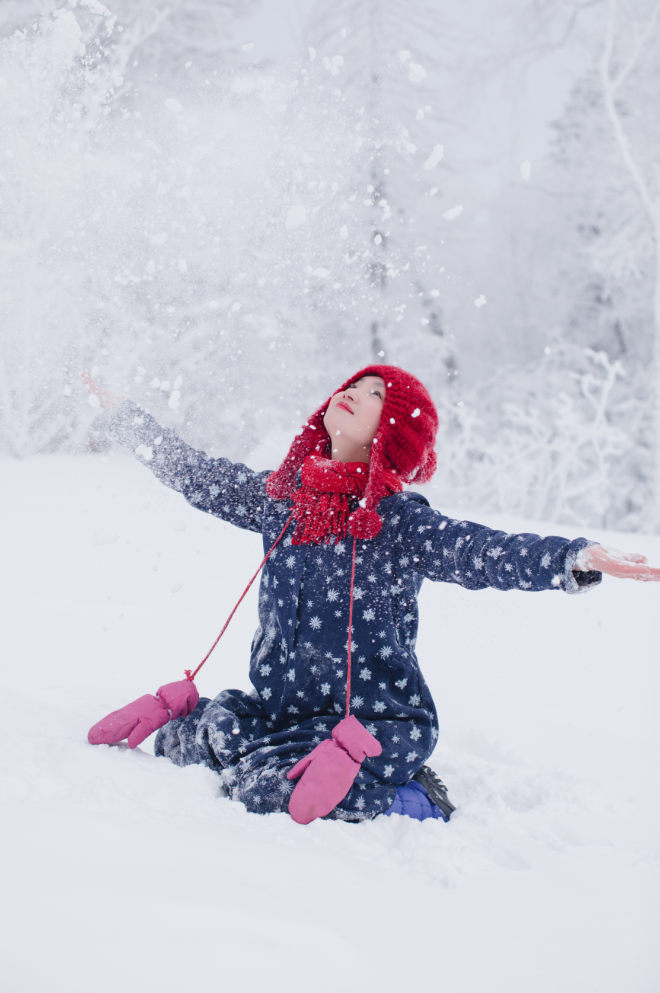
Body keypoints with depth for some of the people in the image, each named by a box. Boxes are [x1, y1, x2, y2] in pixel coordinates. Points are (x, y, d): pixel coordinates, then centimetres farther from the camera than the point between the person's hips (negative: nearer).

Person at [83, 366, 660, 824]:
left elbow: (486, 553, -28)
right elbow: (194, 474, 18)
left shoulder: (400, 521, -12)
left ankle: (408, 798, -1)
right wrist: (120, 411, 24)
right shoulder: (281, 496, 5)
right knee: (182, 740, -6)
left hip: (380, 719, -6)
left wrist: (579, 558, -47)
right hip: (283, 703, 6)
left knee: (269, 790, -26)